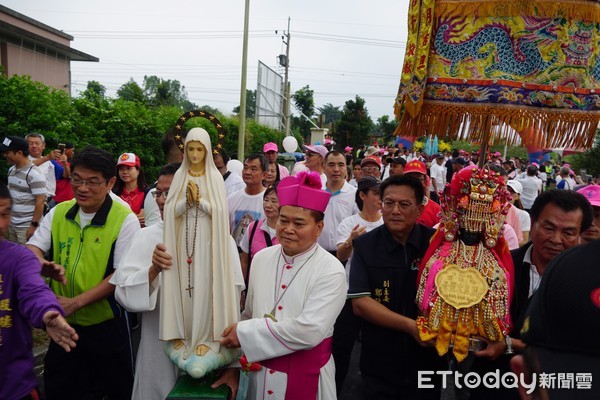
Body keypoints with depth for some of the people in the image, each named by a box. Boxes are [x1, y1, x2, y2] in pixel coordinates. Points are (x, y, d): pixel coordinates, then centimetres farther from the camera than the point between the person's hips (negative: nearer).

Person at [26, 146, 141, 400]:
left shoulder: (125, 219, -16)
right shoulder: (58, 212, 0)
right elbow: (33, 247, 6)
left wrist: (76, 302, -21)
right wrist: (40, 263, -19)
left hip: (105, 323, -4)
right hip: (63, 321, 5)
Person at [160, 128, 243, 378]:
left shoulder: (215, 177, 0)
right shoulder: (179, 176, 6)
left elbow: (219, 211, -6)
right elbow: (172, 211, 0)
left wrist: (200, 200, -18)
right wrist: (187, 200, -17)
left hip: (208, 240, -2)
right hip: (184, 239, 2)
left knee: (205, 286, -3)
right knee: (184, 286, 4)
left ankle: (206, 337, 5)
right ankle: (181, 335, 16)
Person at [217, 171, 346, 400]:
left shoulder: (331, 271, -17)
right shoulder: (261, 259, -2)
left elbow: (309, 331, -27)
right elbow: (249, 315, 5)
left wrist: (245, 333, -21)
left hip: (306, 375, -4)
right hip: (260, 371, 4)